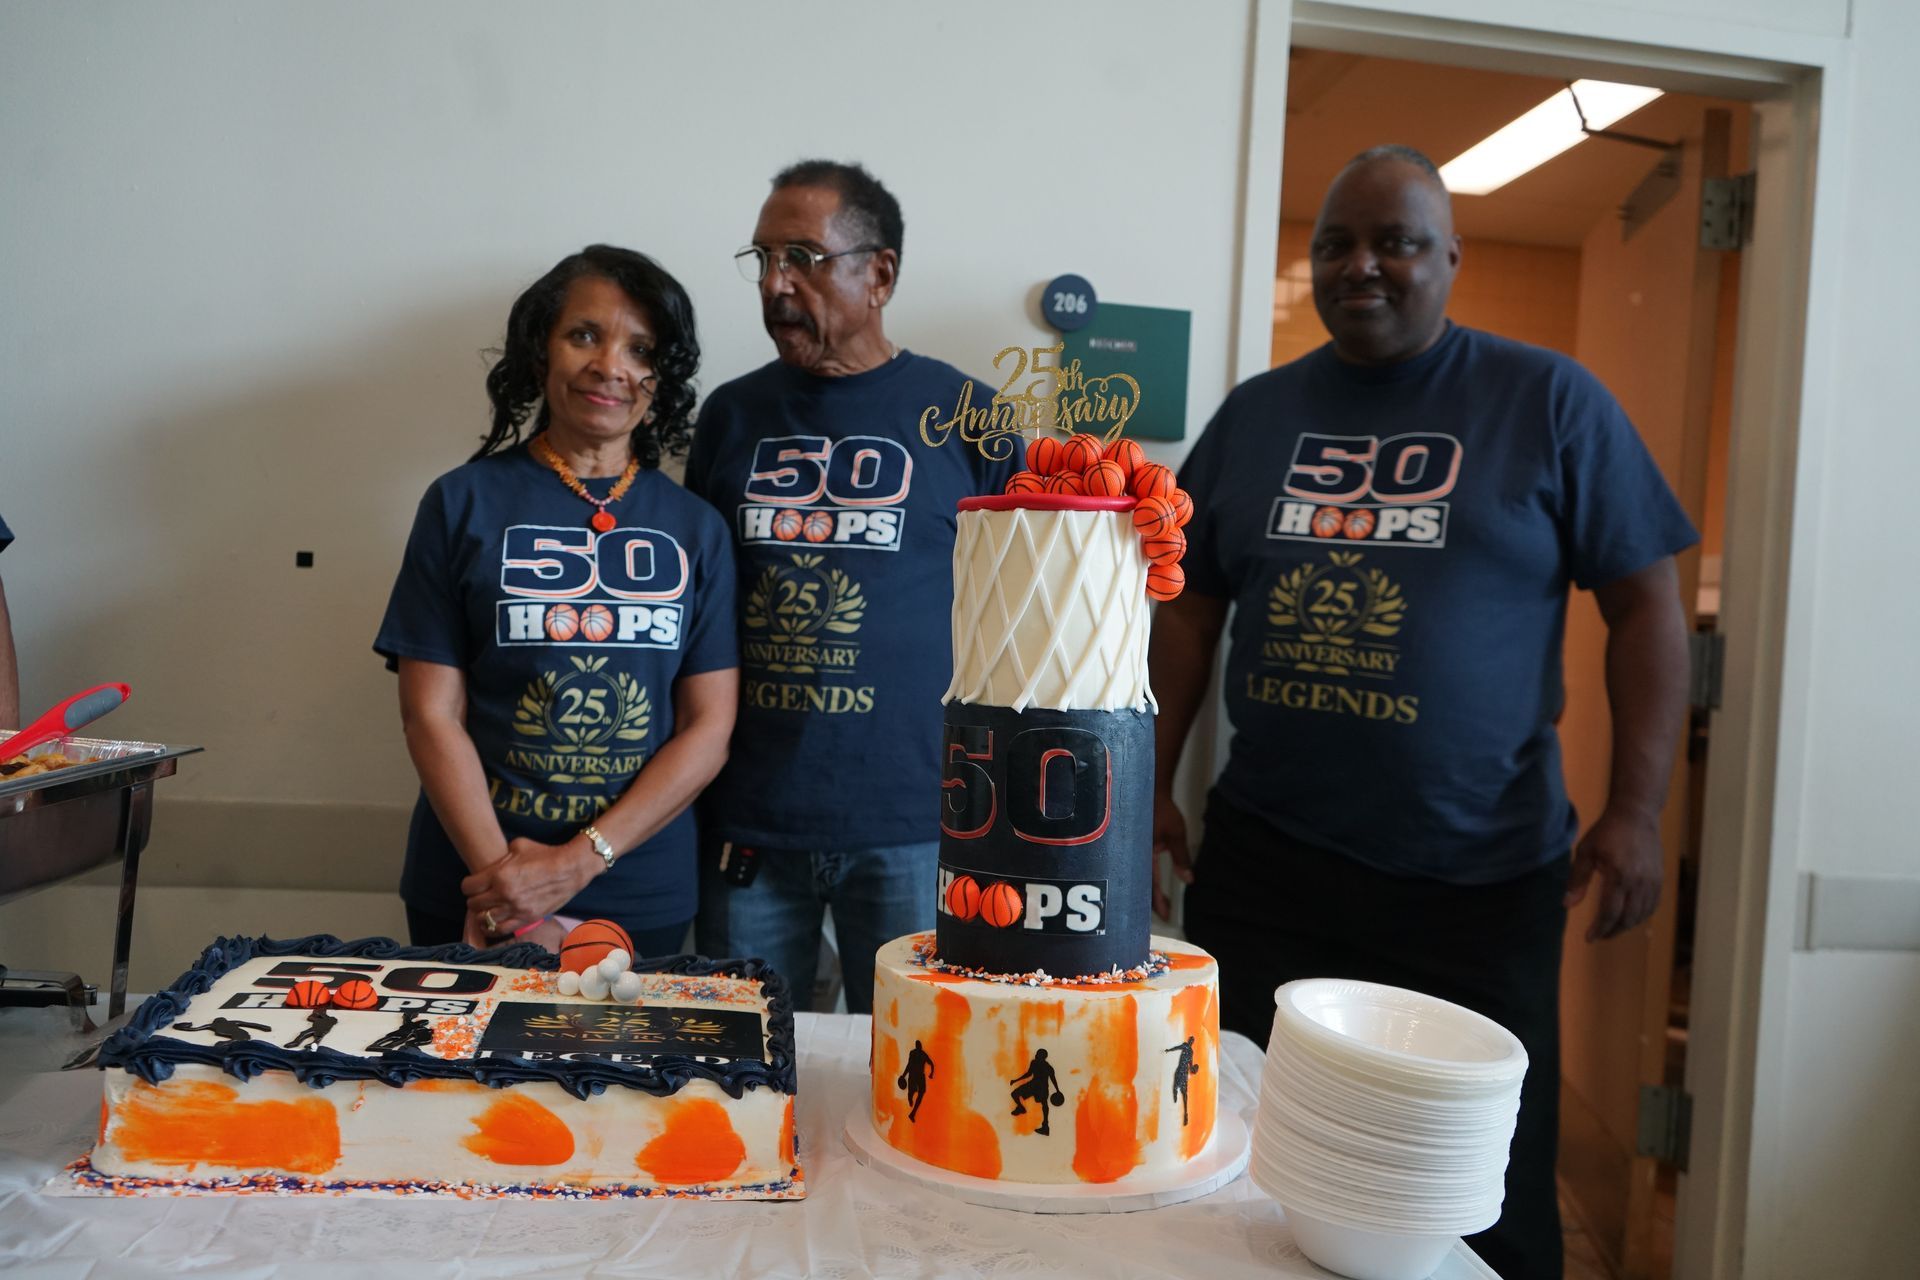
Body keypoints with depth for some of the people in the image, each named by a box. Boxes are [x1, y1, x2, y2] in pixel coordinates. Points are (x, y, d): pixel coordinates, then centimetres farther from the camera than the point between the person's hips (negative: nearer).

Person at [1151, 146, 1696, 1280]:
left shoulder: (1549, 402, 0)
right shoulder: (1258, 412, 9)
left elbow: (1646, 602, 0)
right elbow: (1194, 603, 13)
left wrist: (1637, 811, -8)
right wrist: (1154, 787, 8)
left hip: (1478, 881, -2)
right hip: (1261, 863, 3)